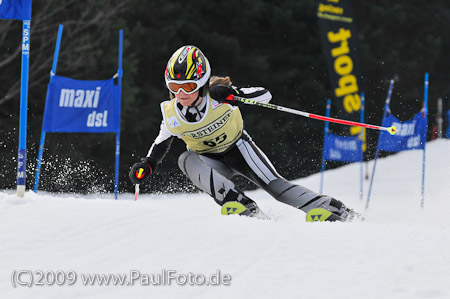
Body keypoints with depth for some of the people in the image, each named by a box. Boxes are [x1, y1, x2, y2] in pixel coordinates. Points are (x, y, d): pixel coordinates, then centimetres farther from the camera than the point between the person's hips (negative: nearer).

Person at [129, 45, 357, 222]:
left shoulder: (218, 96, -26)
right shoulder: (171, 114, -19)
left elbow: (265, 95, -24)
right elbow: (162, 142, 2)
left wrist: (235, 94, -42)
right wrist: (147, 165, -17)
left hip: (237, 147, -2)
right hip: (211, 161, 2)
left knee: (274, 185, -17)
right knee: (186, 160, -30)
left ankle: (335, 211, -10)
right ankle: (242, 206, -37)